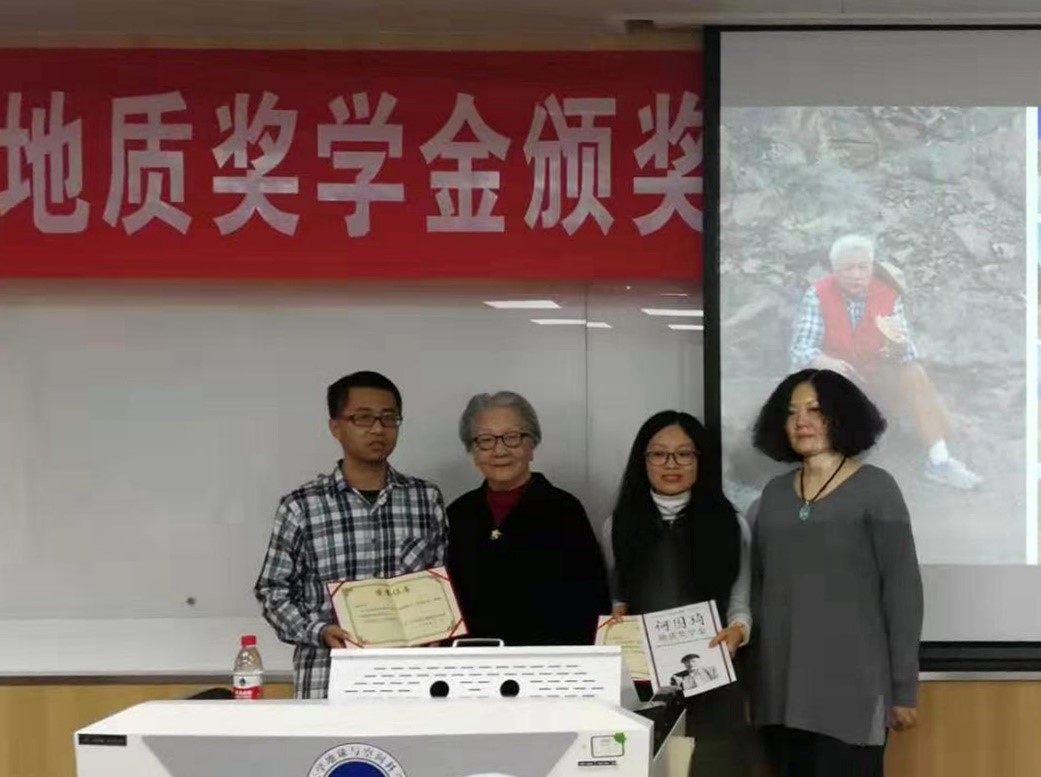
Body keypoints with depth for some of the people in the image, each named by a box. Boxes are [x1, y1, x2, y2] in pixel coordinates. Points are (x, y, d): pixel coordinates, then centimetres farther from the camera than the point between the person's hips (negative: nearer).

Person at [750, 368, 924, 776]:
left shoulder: (875, 489, -1)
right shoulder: (774, 494, 12)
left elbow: (903, 589, -4)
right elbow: (758, 587, 14)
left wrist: (904, 689, -8)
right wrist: (749, 682, 9)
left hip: (851, 686, -4)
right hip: (780, 688, 4)